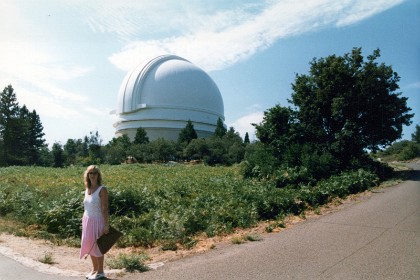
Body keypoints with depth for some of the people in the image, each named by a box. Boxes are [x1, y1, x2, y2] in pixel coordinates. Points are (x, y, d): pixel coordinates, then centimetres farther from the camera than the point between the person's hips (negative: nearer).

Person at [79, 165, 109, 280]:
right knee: (90, 245, 14)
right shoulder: (87, 189, 7)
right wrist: (83, 221, 12)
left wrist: (106, 225, -19)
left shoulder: (102, 189, -14)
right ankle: (95, 269, 29)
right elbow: (87, 208, 12)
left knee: (97, 246, 2)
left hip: (97, 221, -7)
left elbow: (105, 209, -17)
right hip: (87, 221, 7)